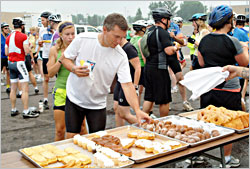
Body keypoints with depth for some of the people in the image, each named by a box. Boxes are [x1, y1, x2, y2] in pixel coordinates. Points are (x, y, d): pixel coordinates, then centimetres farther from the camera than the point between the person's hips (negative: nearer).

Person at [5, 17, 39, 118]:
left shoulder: (9, 37, 10)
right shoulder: (23, 36, -10)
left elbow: (6, 53, 11)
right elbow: (27, 51, -15)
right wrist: (29, 47, 5)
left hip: (10, 63, 7)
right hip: (19, 63, -7)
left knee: (13, 88, 13)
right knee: (25, 88, -6)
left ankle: (13, 110, 18)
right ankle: (26, 112, -8)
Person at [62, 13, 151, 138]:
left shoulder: (121, 56, -15)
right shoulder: (82, 39, -15)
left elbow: (127, 85, -18)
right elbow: (65, 58, -1)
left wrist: (137, 110, -29)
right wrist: (74, 69, -23)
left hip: (98, 104, 1)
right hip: (74, 98, 0)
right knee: (72, 137, 5)